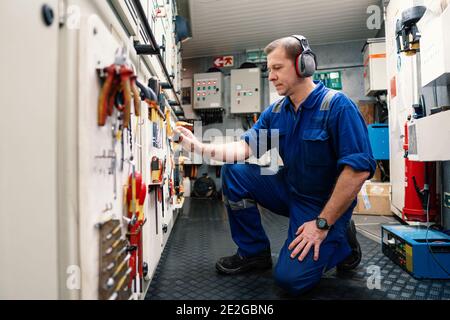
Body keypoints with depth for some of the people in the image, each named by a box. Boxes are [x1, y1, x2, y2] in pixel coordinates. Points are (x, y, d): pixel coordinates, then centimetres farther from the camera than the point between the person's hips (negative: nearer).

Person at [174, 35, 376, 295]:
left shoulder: (337, 106, -20)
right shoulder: (275, 111, 1)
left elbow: (359, 169, -25)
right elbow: (246, 147, -4)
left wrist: (322, 224, -23)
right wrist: (200, 147, -18)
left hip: (324, 203, -6)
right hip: (289, 190, 6)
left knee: (291, 278, -18)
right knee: (234, 173, -10)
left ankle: (341, 240, 12)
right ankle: (254, 252, 5)